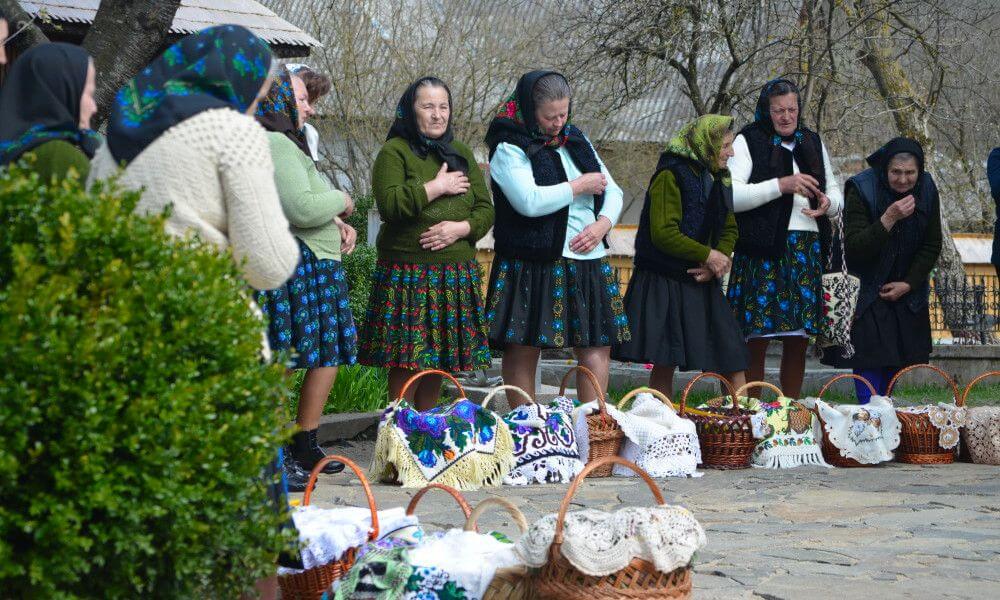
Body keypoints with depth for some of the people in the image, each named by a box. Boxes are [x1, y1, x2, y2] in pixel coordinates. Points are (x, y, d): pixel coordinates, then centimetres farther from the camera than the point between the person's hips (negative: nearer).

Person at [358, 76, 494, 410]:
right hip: (408, 274, -5)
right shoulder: (394, 153, -1)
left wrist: (460, 228, -8)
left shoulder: (462, 154, 17)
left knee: (438, 362, 9)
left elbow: (485, 210, 12)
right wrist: (438, 187, -12)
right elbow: (390, 204, -17)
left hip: (457, 275, 5)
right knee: (406, 360, -8)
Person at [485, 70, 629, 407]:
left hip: (588, 263, 6)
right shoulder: (509, 149, -6)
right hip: (532, 265, -6)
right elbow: (529, 201, -21)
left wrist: (602, 225, -4)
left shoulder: (577, 142, 15)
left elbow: (612, 191, 17)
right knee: (523, 348, -1)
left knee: (597, 345, 2)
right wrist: (580, 186, -10)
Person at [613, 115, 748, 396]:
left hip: (702, 284, 7)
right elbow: (663, 234, -19)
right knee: (664, 364, -3)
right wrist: (707, 255, -14)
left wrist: (718, 262, -5)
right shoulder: (671, 176, -12)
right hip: (664, 285, -7)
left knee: (731, 354, 1)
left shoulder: (718, 180, 13)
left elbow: (729, 230, 15)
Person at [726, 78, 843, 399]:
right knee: (756, 340, -6)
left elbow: (835, 193, 22)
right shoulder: (748, 141, 2)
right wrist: (782, 185, -17)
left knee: (798, 341, 7)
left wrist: (828, 203, -2)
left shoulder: (812, 142, 18)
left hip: (807, 250, 5)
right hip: (762, 252, -5)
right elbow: (732, 196, -10)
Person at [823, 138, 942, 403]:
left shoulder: (926, 190, -6)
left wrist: (908, 284, -6)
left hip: (907, 289, 5)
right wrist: (888, 219, -36)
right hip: (867, 289, -4)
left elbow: (932, 245, 2)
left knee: (895, 362, 5)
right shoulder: (862, 190, -20)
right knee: (869, 359, -14)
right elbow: (853, 248, -25)